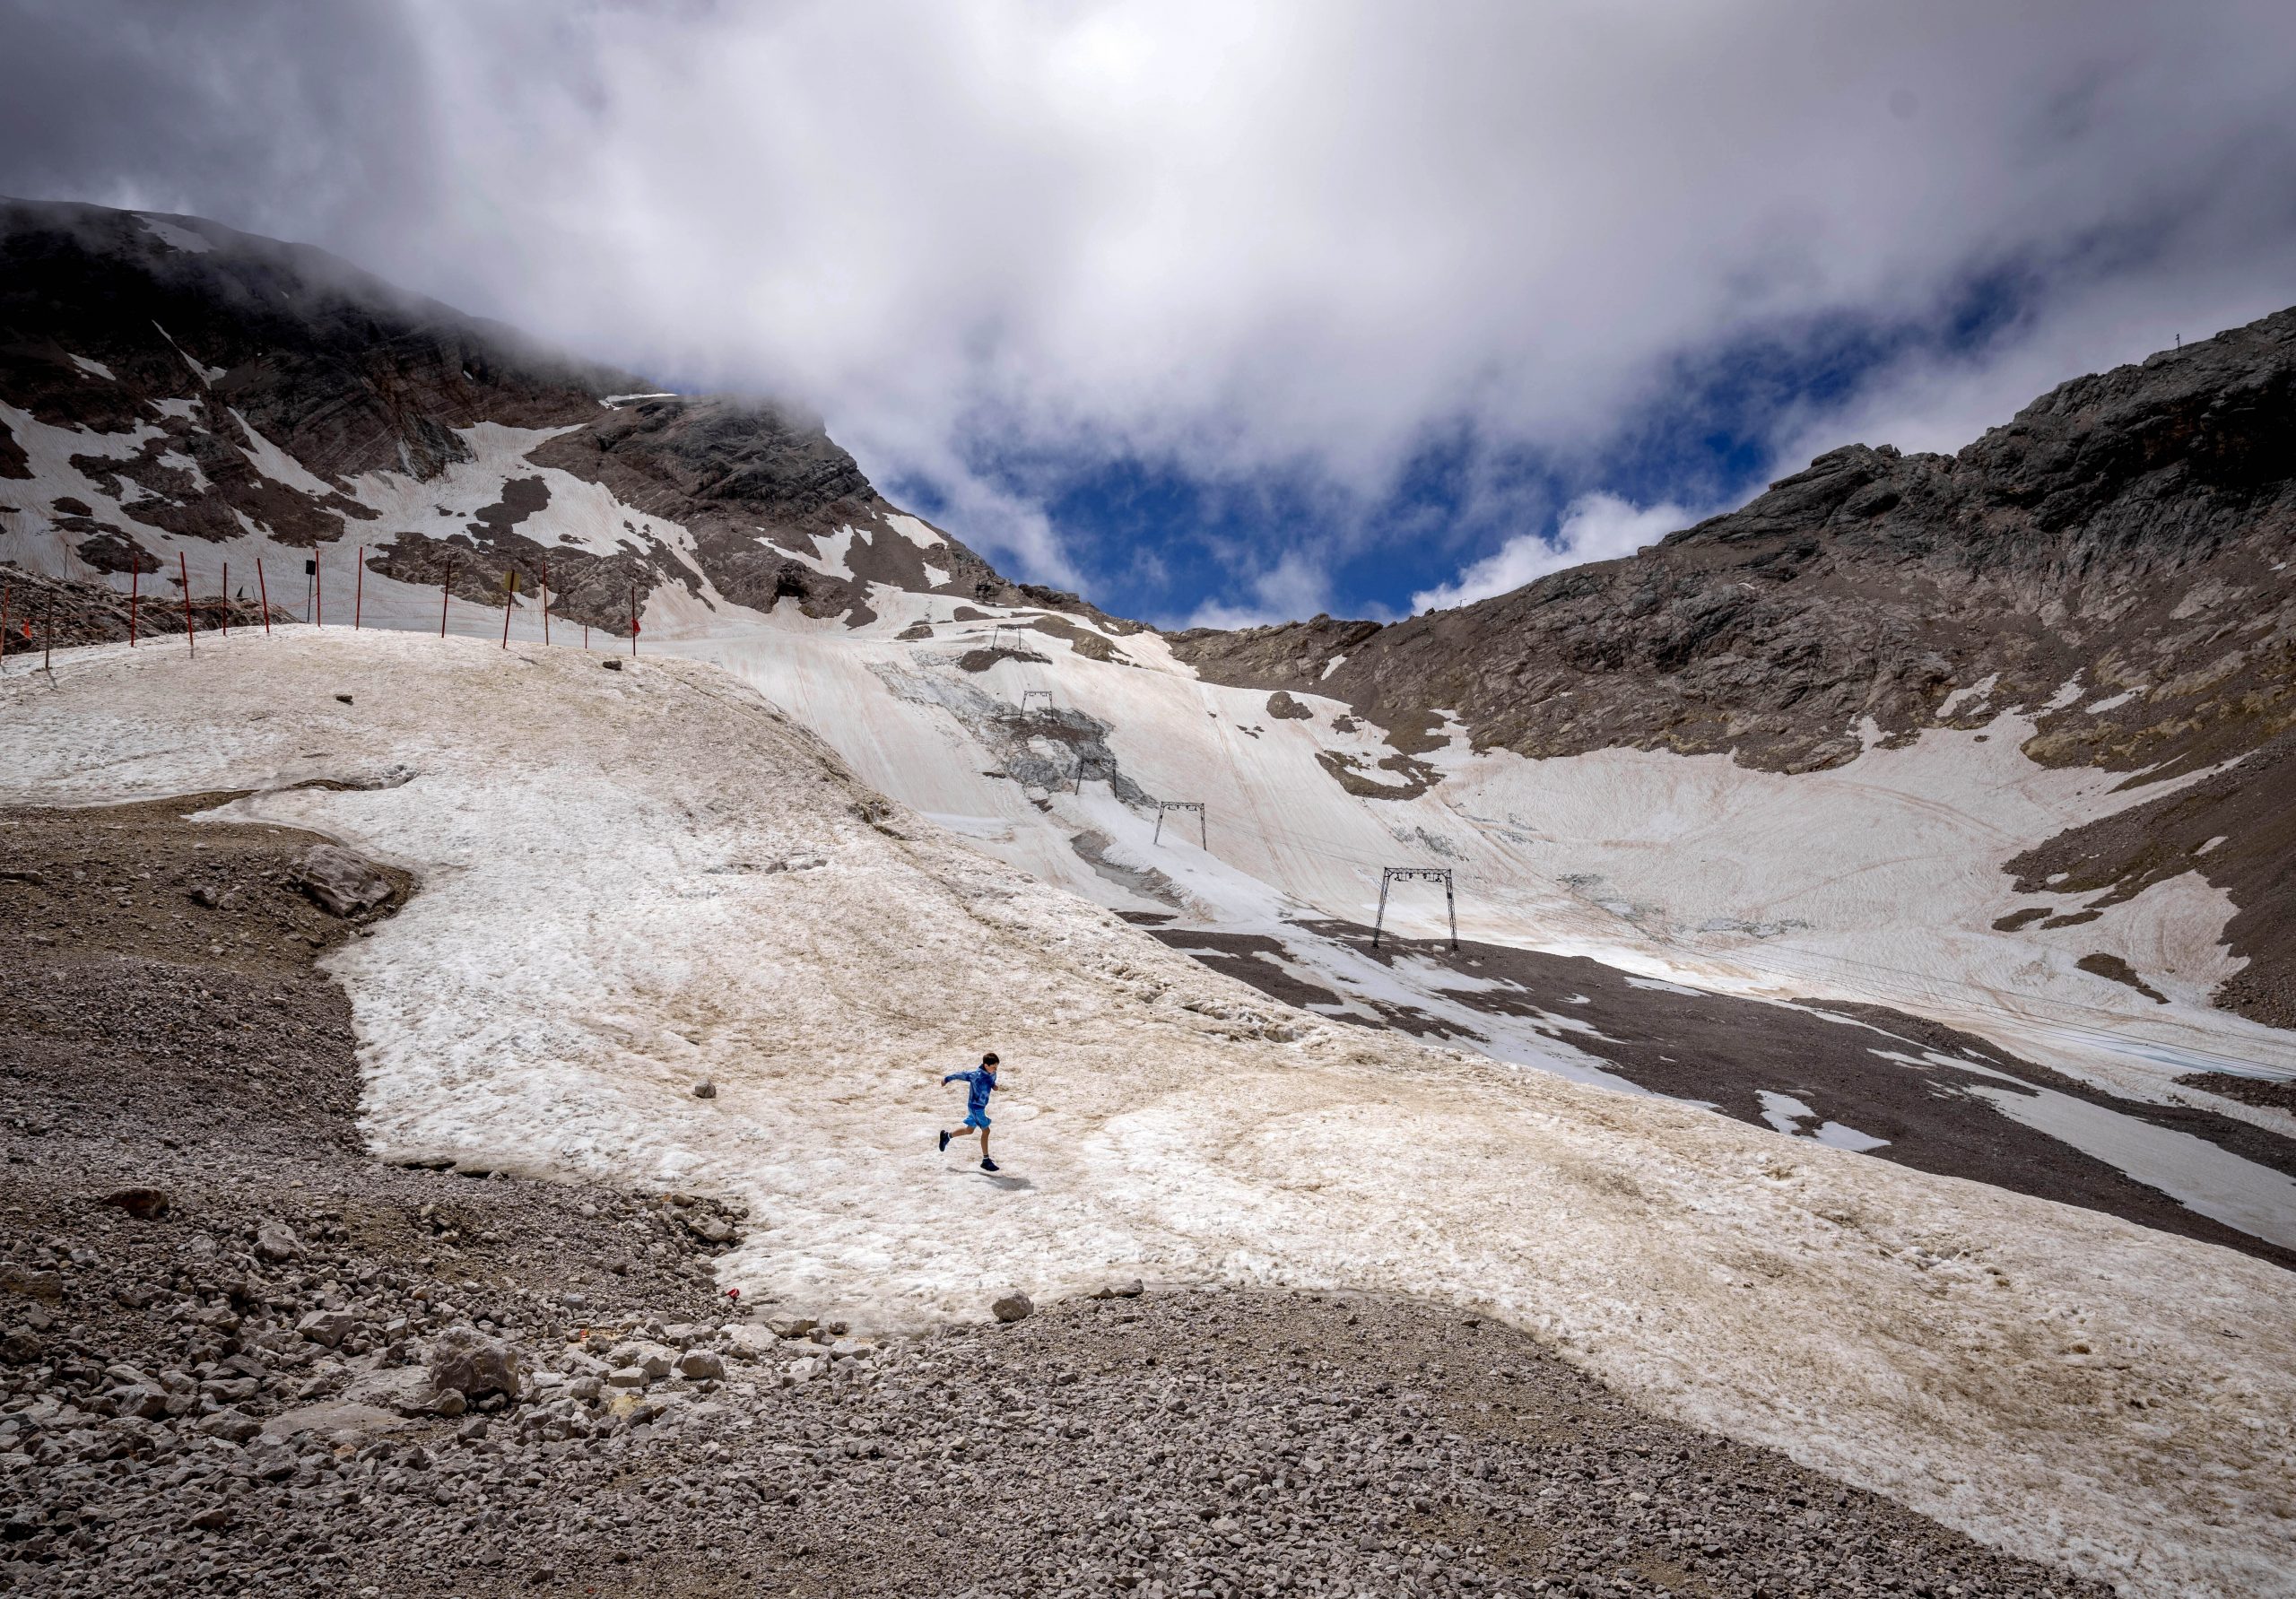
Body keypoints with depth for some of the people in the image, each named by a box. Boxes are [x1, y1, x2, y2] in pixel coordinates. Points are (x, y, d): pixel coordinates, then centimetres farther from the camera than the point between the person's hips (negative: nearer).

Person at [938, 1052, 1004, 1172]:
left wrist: (994, 1086, -1)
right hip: (975, 1106, -9)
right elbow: (961, 1075, -15)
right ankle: (986, 1161, 1)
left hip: (981, 1106, 9)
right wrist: (947, 1079, -3)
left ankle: (947, 1135, 43)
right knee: (986, 1131, -8)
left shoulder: (992, 1073, -4)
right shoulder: (976, 1075, -27)